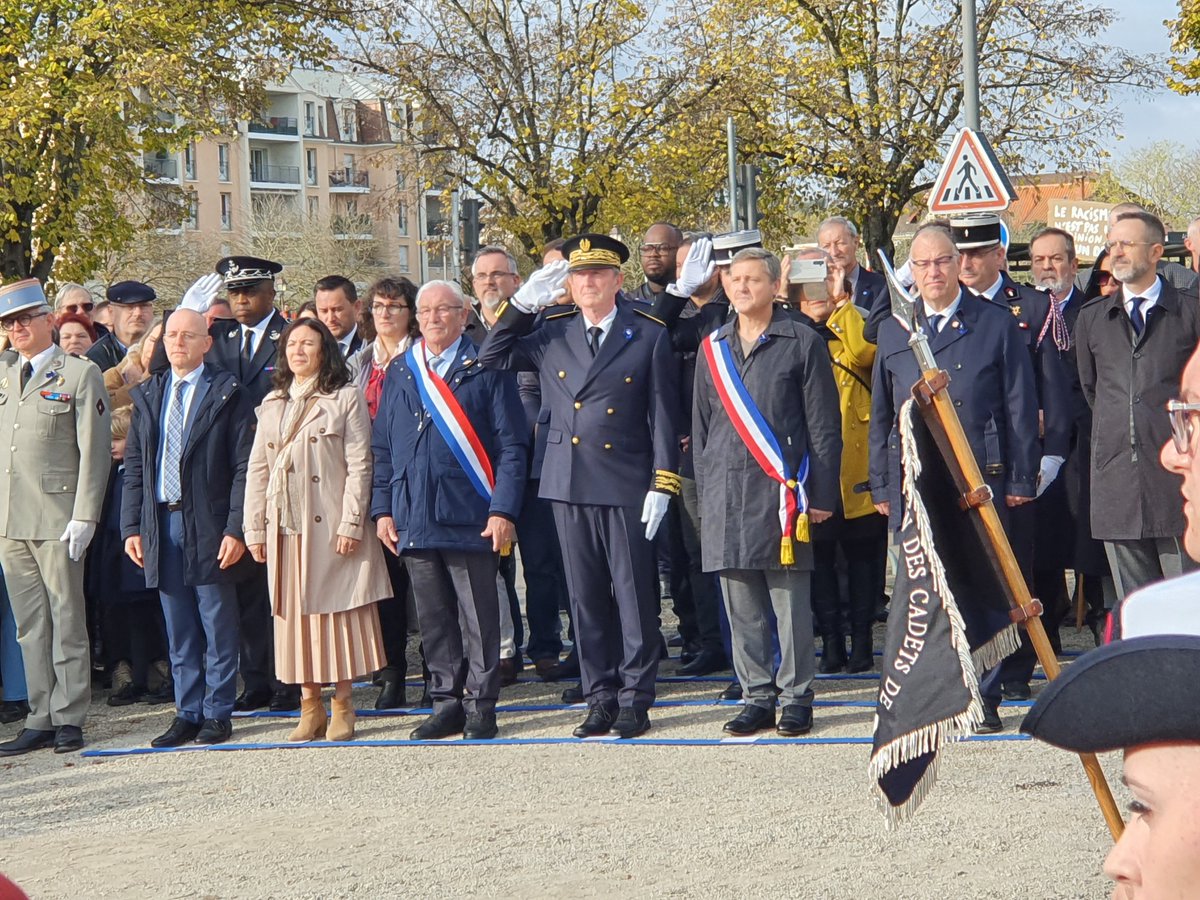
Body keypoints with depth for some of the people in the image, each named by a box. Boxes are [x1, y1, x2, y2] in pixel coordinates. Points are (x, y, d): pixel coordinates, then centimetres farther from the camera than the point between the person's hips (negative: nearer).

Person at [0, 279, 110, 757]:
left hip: (56, 517, -5)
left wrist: (84, 516, -14)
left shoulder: (80, 375, -3)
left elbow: (93, 452, -8)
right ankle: (40, 719, 13)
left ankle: (68, 718, 7)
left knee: (66, 620, 1)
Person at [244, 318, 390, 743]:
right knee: (295, 613, 4)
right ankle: (310, 706, 9)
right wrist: (255, 529, 6)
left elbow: (359, 465, -4)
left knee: (338, 609, -3)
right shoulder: (272, 404, 15)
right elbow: (257, 469, 14)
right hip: (285, 527, 4)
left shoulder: (346, 398, 2)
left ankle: (343, 706, 4)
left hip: (331, 525, -4)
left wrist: (351, 524, -13)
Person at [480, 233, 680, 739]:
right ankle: (600, 698, 16)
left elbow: (663, 415, -2)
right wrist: (523, 303, 3)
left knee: (633, 594, 1)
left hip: (627, 486, -3)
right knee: (586, 598, 8)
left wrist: (661, 485, -9)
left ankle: (635, 699, 8)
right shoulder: (551, 334, 10)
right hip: (569, 486, 3)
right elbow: (492, 359, 13)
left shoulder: (649, 336, 1)